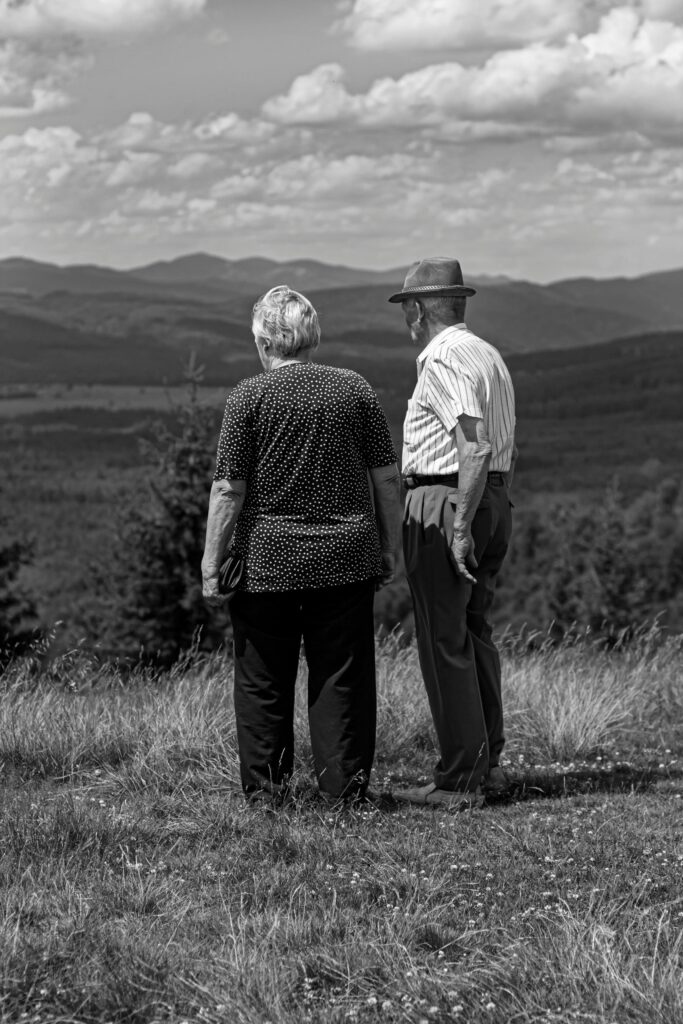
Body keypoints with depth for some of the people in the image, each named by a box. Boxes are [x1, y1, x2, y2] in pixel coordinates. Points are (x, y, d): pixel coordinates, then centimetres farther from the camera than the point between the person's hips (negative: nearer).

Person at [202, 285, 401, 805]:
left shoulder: (249, 397, -6)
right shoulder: (356, 389, 3)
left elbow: (229, 488, -9)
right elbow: (387, 477, 4)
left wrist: (211, 564, -3)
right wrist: (391, 547, 12)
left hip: (267, 560, -2)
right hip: (346, 558, 2)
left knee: (263, 682, 9)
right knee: (342, 678, 8)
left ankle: (266, 787, 12)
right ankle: (344, 786, 9)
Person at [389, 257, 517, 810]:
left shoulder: (442, 360, -14)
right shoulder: (490, 355, 16)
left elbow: (474, 446, -23)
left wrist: (460, 527, -22)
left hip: (444, 501, -10)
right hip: (495, 503, 10)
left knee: (445, 641, -4)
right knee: (475, 632, 18)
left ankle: (460, 780, -1)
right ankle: (488, 762, 25)